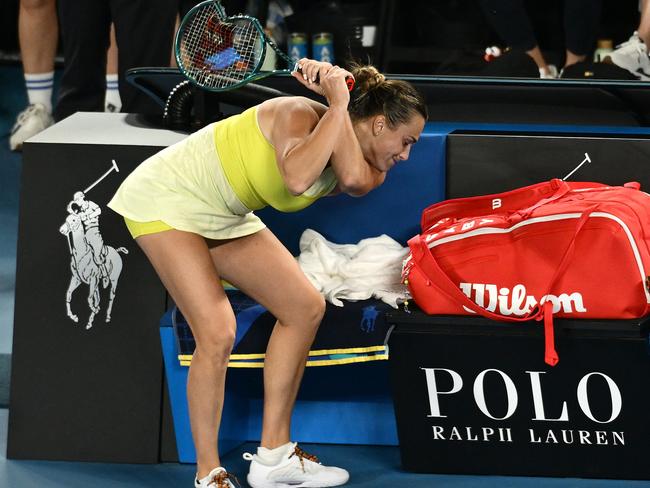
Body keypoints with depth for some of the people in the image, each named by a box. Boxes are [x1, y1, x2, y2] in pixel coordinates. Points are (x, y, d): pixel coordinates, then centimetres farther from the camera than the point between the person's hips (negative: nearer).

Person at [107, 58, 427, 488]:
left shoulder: (365, 168, -2)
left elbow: (355, 180, -28)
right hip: (166, 199, -9)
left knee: (305, 309, 5)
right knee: (218, 333, -20)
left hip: (224, 218, 9)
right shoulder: (298, 114, -24)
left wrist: (339, 101, -27)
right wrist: (337, 105, -36)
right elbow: (297, 177, -45)